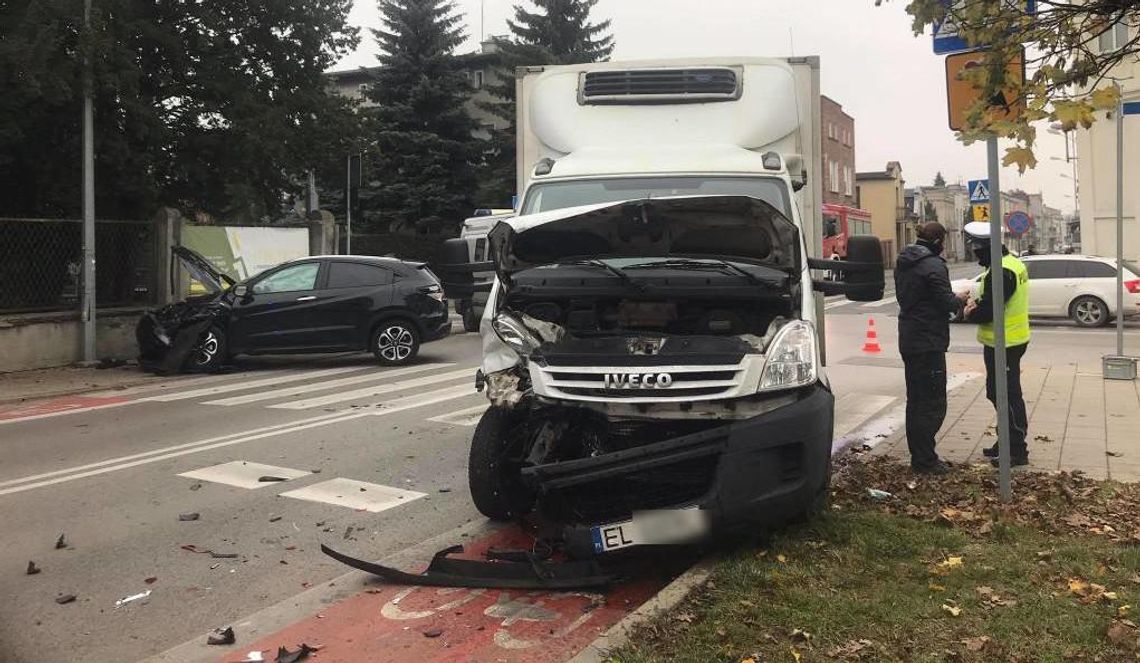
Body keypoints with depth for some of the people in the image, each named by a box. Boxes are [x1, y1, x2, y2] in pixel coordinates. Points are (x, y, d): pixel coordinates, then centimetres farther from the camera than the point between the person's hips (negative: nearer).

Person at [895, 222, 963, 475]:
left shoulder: (903, 264, 10)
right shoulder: (934, 266, -17)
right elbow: (947, 302, -19)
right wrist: (960, 301, 4)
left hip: (908, 340, 9)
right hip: (929, 343, -9)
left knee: (916, 400, 16)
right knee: (933, 404, -2)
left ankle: (918, 456, 23)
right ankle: (925, 460, 1)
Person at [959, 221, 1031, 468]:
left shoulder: (1000, 272, -23)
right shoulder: (1012, 263, 12)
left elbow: (987, 311, -24)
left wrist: (968, 313, -6)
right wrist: (977, 303, 1)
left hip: (1003, 344, -11)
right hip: (1012, 339, 11)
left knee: (1008, 396, -3)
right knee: (997, 392, 19)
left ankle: (1017, 451, 5)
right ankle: (1007, 443, 29)